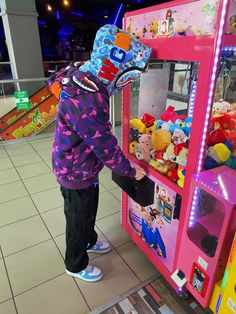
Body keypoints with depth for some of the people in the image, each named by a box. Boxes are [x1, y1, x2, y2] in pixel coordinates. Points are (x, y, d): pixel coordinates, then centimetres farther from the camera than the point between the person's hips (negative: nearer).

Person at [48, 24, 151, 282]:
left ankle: (89, 241, 58)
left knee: (89, 210, 29)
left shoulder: (82, 75, -5)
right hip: (77, 174, -8)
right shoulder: (87, 101, -36)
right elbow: (105, 147, -27)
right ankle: (75, 265, 44)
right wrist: (131, 171, -14)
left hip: (82, 166, 9)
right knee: (78, 220, 15)